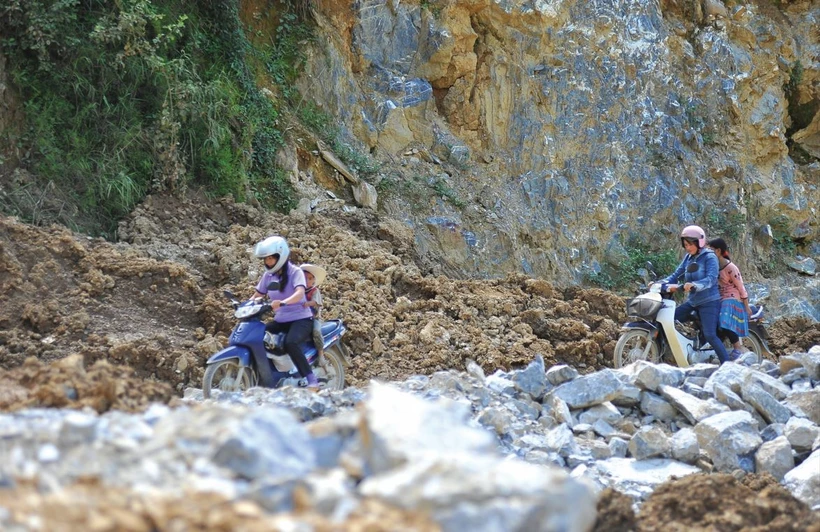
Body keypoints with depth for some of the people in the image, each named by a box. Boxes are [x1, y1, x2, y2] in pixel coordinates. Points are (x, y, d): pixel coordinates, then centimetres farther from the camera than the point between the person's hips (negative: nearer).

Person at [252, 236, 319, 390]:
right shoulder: (268, 275, 9)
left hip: (301, 319, -7)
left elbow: (300, 293, -28)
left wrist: (282, 303, -46)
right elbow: (258, 296, 14)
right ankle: (267, 385, -5)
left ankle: (311, 380, -29)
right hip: (280, 321, 7)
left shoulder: (295, 272, -10)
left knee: (290, 343, -35)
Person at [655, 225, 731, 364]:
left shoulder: (709, 257, -10)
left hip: (709, 302, -8)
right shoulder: (688, 258, 11)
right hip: (692, 301, 8)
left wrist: (694, 285, -41)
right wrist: (660, 283, -7)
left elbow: (711, 279, -24)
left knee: (709, 335, -19)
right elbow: (676, 275, 9)